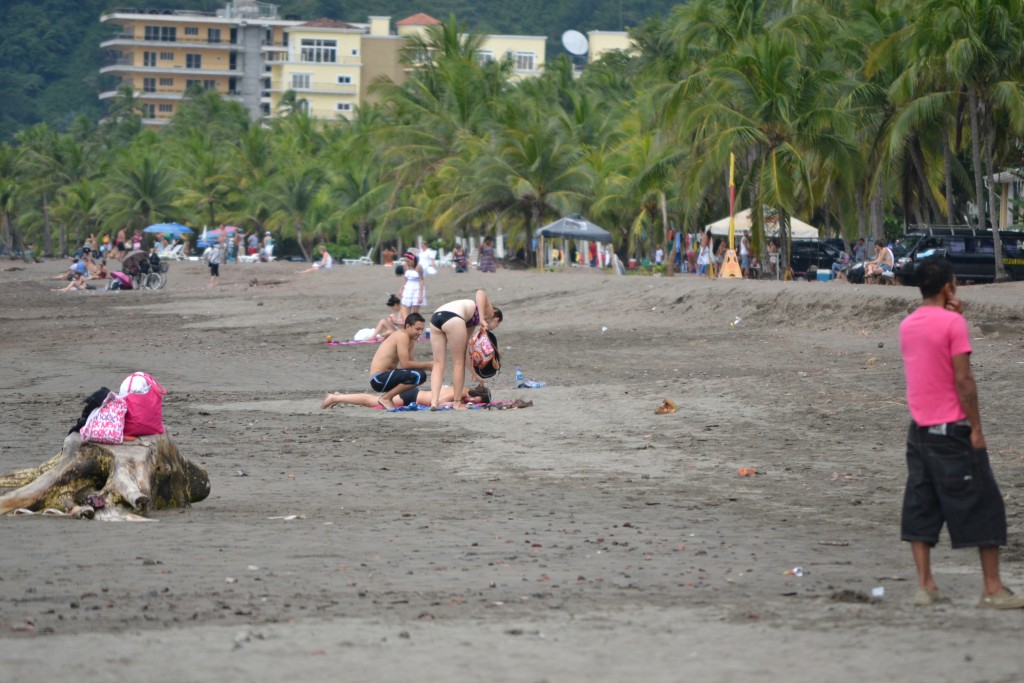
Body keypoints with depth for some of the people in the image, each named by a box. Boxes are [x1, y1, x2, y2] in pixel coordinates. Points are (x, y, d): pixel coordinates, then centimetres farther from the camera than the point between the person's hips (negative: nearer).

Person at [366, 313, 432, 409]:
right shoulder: (402, 336, -15)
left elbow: (411, 361, 12)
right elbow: (405, 364, -20)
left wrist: (428, 365, -4)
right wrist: (428, 364, -13)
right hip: (379, 378, -10)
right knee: (419, 376, -26)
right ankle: (386, 398, -11)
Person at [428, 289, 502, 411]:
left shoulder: (472, 323, 40)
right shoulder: (488, 311, 21)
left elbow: (465, 350, 42)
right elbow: (480, 293, -2)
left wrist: (474, 373, 48)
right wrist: (482, 319, -4)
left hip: (435, 318, 7)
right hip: (453, 317, -7)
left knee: (438, 363, 8)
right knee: (458, 363, 6)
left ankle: (434, 401, -5)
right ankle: (457, 403, 10)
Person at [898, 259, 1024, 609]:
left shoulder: (907, 325, 9)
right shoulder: (952, 323, -13)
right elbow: (963, 378, -16)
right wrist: (976, 428, -12)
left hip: (919, 429, 7)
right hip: (952, 429, -7)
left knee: (920, 506, 8)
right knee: (982, 505, 0)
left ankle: (925, 586, 5)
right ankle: (993, 589, -1)